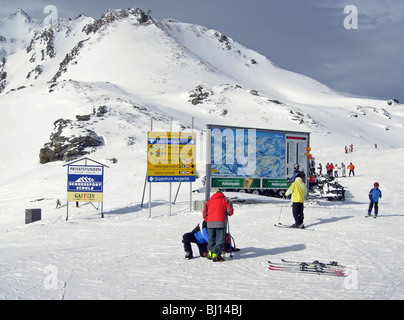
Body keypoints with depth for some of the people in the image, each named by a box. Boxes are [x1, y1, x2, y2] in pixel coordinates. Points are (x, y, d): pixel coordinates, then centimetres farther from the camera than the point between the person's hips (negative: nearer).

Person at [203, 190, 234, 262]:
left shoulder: (209, 201, 19)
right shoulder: (225, 200, 10)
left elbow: (204, 214, 15)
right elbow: (230, 212, 3)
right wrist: (226, 213, 24)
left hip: (210, 223, 4)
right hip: (220, 223, -4)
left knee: (211, 239, 17)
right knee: (220, 240, -1)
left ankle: (210, 254, 19)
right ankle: (216, 255, -8)